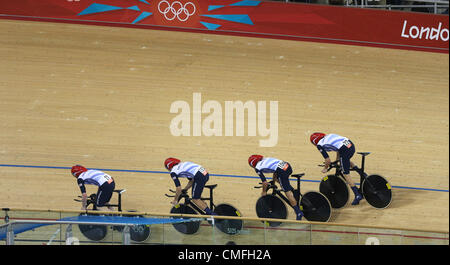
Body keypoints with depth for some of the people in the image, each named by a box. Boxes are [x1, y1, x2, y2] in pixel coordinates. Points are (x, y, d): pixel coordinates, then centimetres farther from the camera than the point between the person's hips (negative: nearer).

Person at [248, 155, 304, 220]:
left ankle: (298, 212, -2)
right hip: (287, 166, 8)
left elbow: (265, 183, 8)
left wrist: (264, 192, 24)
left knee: (288, 192, -1)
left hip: (282, 172, -8)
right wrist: (273, 181, 48)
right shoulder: (265, 159, 30)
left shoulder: (257, 168, 10)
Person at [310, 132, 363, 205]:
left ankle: (357, 195, -5)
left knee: (346, 174, 3)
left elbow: (328, 160, 5)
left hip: (345, 150, -8)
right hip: (351, 145, 8)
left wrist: (325, 168, 23)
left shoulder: (319, 145, 8)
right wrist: (337, 160, 46)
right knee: (347, 161, 38)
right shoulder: (328, 136, 28)